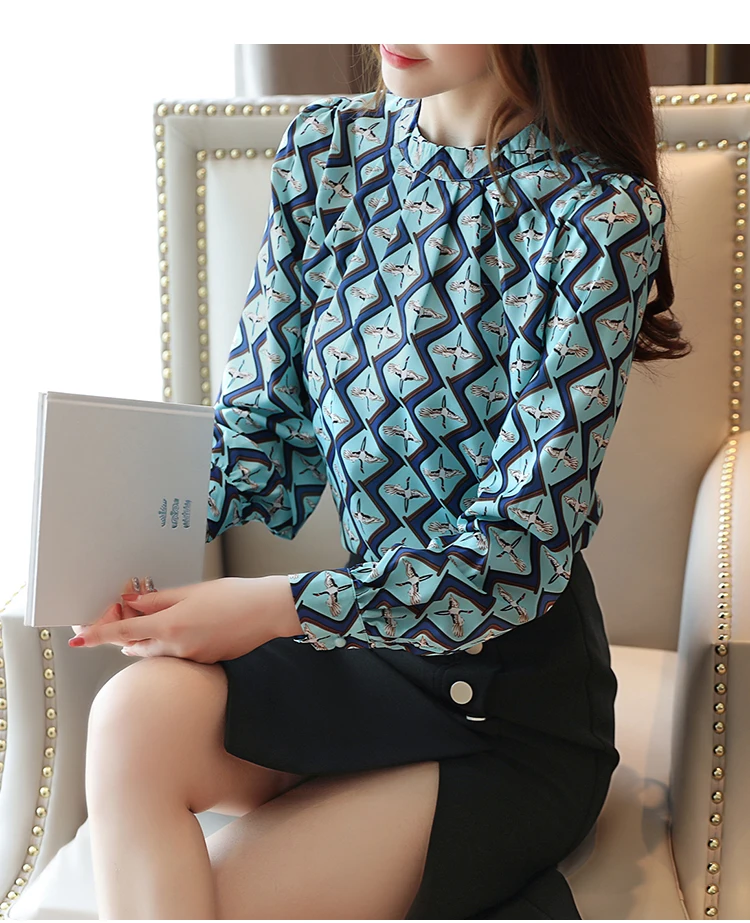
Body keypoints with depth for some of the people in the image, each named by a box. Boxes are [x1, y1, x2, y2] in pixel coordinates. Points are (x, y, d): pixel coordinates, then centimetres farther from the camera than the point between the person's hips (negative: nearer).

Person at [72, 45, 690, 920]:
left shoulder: (603, 220, -14)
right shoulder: (324, 146, 2)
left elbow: (520, 549, -16)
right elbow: (260, 417, 6)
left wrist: (281, 607, -23)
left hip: (511, 707, -5)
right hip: (353, 636, 6)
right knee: (137, 714, -25)